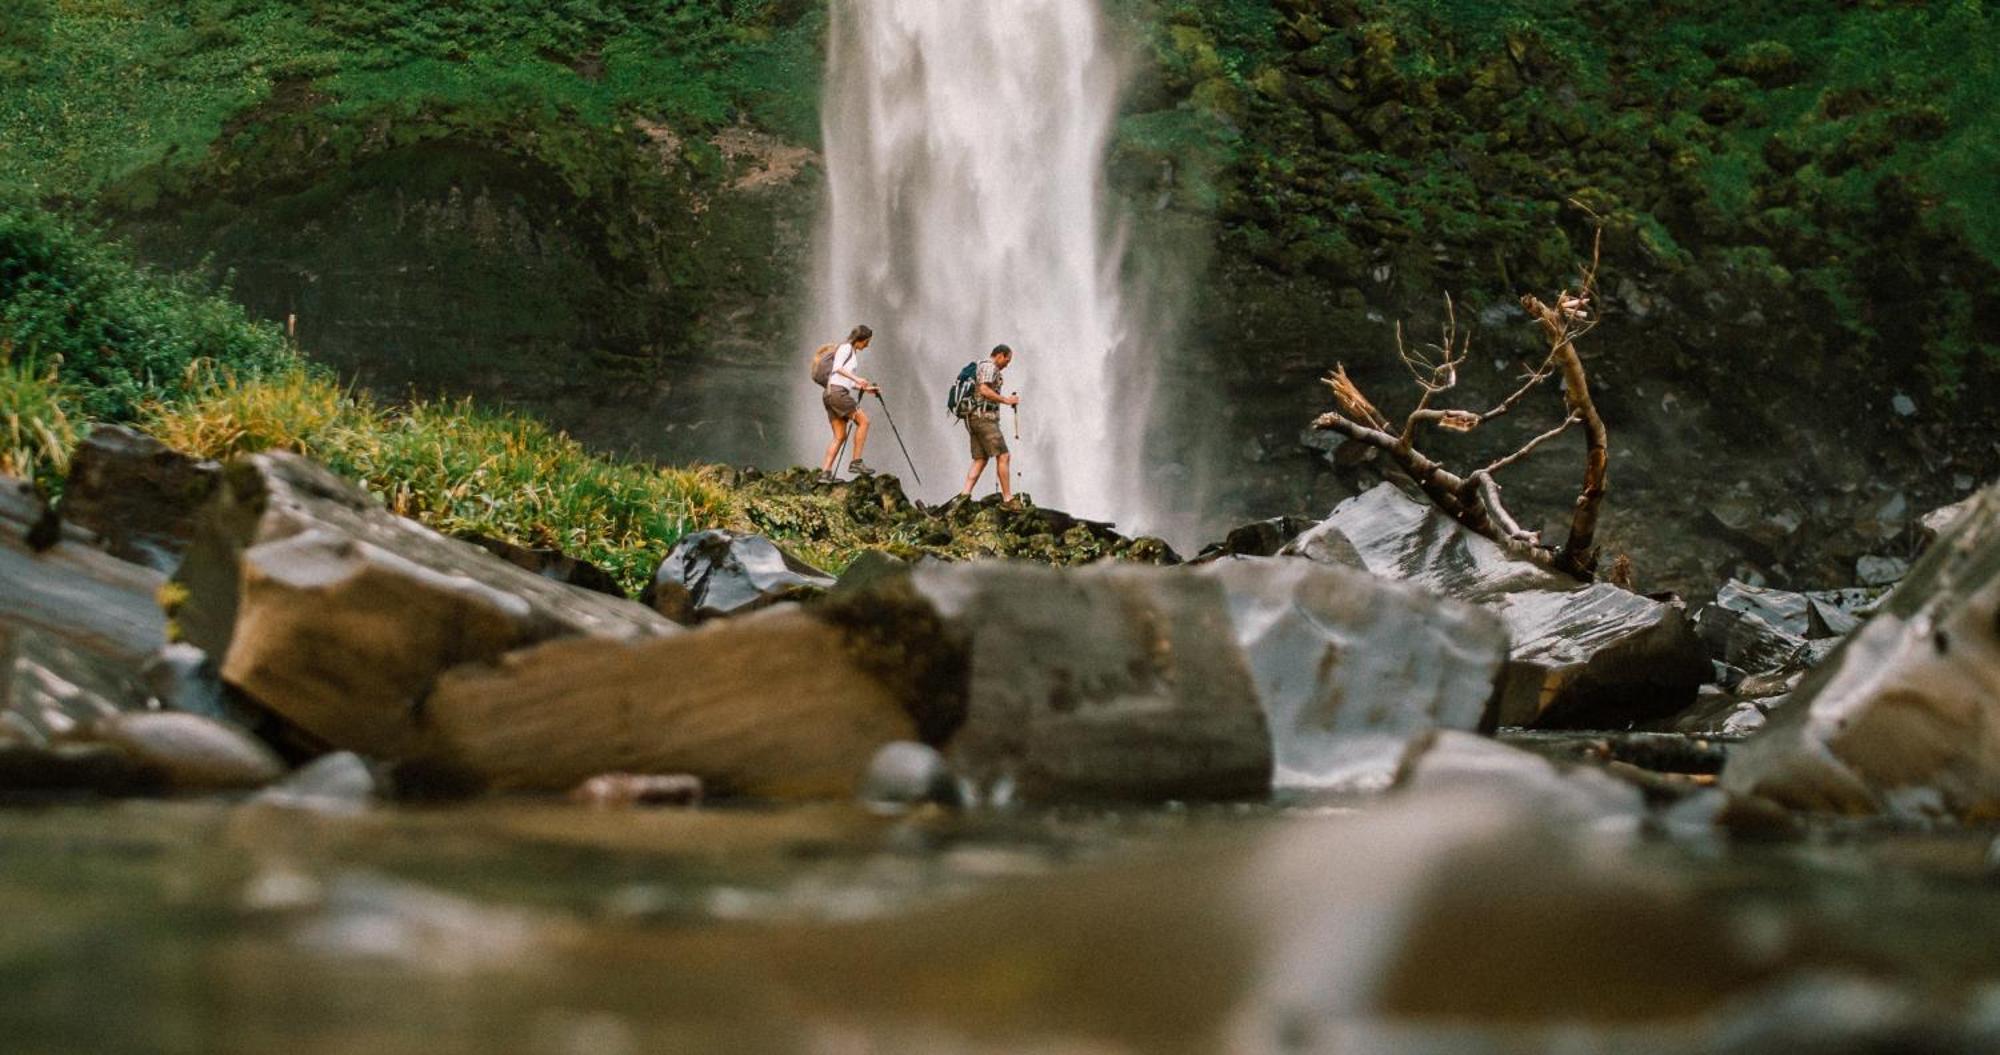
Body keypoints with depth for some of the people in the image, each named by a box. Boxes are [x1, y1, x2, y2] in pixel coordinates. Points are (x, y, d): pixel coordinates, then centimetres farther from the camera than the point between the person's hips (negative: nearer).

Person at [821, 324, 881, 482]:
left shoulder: (853, 353, 26)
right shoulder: (846, 348, -2)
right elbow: (837, 368, -19)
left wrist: (865, 388, 21)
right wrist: (856, 379, -25)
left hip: (831, 395, 10)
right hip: (837, 392, -10)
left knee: (840, 436, 4)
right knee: (863, 421, -9)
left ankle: (825, 473, -2)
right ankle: (856, 462, -10)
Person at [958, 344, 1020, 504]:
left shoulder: (980, 366, 24)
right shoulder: (989, 366, -7)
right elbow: (984, 390, -21)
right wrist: (1006, 400, -16)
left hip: (973, 418, 10)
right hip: (984, 416, -10)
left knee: (980, 460, 6)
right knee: (1003, 456, -10)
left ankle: (965, 494, -6)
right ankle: (1008, 498, -13)